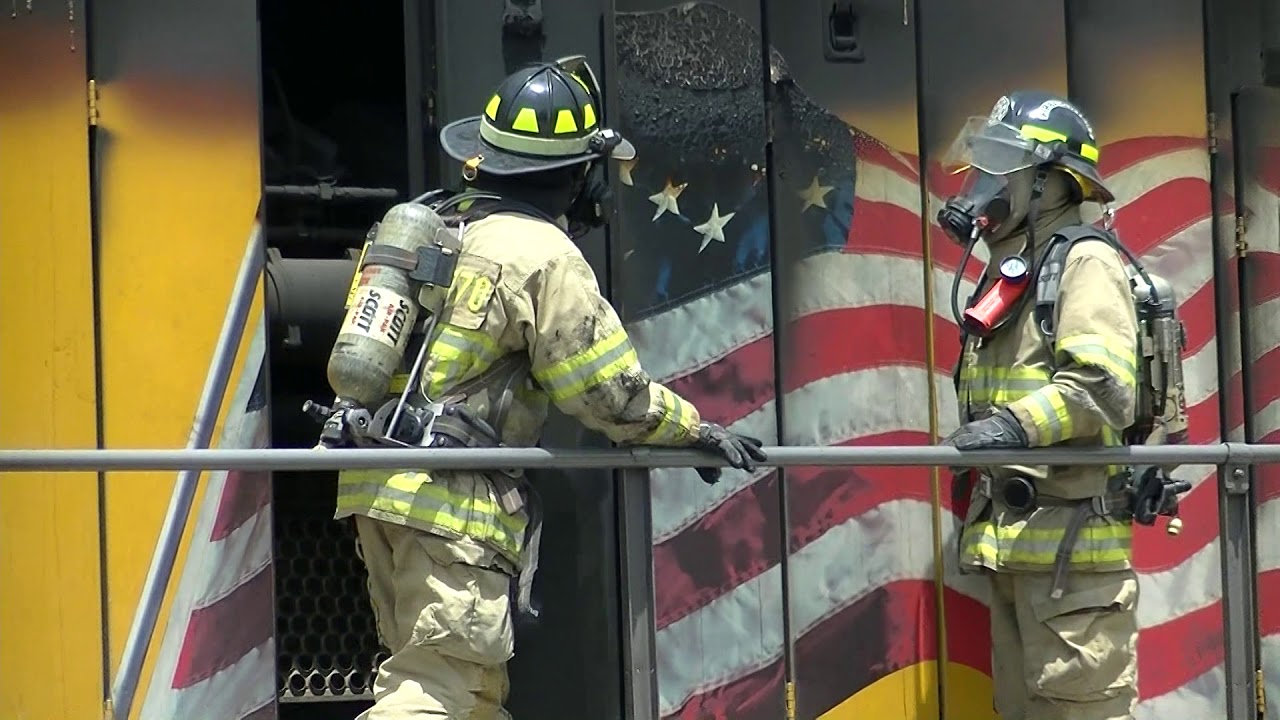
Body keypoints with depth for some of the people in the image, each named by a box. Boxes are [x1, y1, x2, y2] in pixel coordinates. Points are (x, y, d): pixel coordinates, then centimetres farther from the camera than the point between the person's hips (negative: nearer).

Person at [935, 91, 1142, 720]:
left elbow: (1105, 388, -20)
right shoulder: (1009, 276, 22)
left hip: (1069, 539, -9)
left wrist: (1018, 424, -30)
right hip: (1014, 542, 10)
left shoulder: (1083, 262, -6)